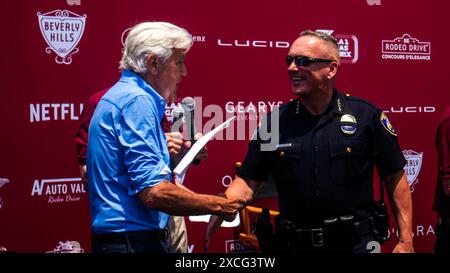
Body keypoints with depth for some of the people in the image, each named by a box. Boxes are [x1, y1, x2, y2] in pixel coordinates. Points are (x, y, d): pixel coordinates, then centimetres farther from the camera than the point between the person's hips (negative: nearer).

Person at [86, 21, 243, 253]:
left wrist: (164, 153, 14)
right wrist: (216, 205, -14)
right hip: (135, 241, -10)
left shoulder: (121, 94, 14)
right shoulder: (137, 101, -17)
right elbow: (153, 192, -24)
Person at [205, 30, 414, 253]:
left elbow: (395, 178, -1)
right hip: (293, 243, 3)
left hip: (355, 243, -2)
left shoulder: (366, 115, -5)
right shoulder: (273, 121, 1)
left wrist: (405, 240, -4)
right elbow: (248, 181, 1)